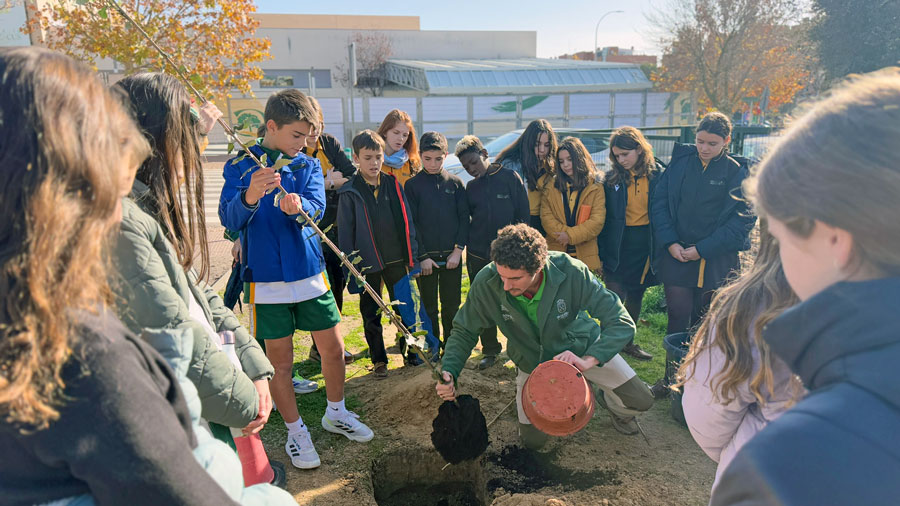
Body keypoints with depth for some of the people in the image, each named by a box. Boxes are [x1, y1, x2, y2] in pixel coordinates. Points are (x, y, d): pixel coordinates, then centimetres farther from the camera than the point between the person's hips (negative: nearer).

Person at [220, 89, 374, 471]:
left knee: (333, 349, 11)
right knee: (280, 361, 6)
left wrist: (297, 205, -35)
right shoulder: (241, 166, -3)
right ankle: (296, 431, 26)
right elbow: (229, 218, -15)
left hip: (310, 273, 4)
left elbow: (317, 205, -11)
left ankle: (336, 413, 34)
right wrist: (250, 197, -37)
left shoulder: (308, 166, 7)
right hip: (266, 279, -3)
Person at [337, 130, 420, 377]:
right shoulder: (349, 193, -5)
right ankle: (379, 360, 24)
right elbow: (345, 233, -3)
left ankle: (411, 351, 29)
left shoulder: (393, 185, 3)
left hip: (396, 259, 2)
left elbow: (407, 222, 6)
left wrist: (412, 257, 3)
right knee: (371, 315, 9)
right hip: (367, 263, -2)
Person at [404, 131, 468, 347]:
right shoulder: (412, 185, -1)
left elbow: (464, 218, 4)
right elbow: (410, 224, -3)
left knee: (452, 305, 9)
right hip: (424, 256, -1)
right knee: (429, 306, 7)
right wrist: (421, 256, -9)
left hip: (452, 255, 2)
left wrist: (458, 249, -5)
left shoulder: (455, 183, 4)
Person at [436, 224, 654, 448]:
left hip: (582, 348, 0)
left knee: (641, 400, -3)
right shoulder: (486, 283, -31)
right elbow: (464, 332, -15)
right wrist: (448, 372, -33)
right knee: (533, 441, 5)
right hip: (532, 361, 1)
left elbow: (621, 322, -30)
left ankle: (613, 405, 34)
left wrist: (588, 360, -46)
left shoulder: (571, 272, -34)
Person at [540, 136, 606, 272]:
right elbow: (545, 216, 1)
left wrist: (571, 235, -14)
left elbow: (598, 221, -4)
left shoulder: (595, 186, 4)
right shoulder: (552, 186, 10)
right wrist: (563, 233, -13)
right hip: (555, 253, 1)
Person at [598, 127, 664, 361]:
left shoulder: (658, 174, -2)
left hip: (646, 246, 2)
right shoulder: (612, 178, -3)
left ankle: (627, 341, 33)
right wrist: (602, 254, -5)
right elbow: (604, 218, -1)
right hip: (618, 248, -2)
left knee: (636, 296, 15)